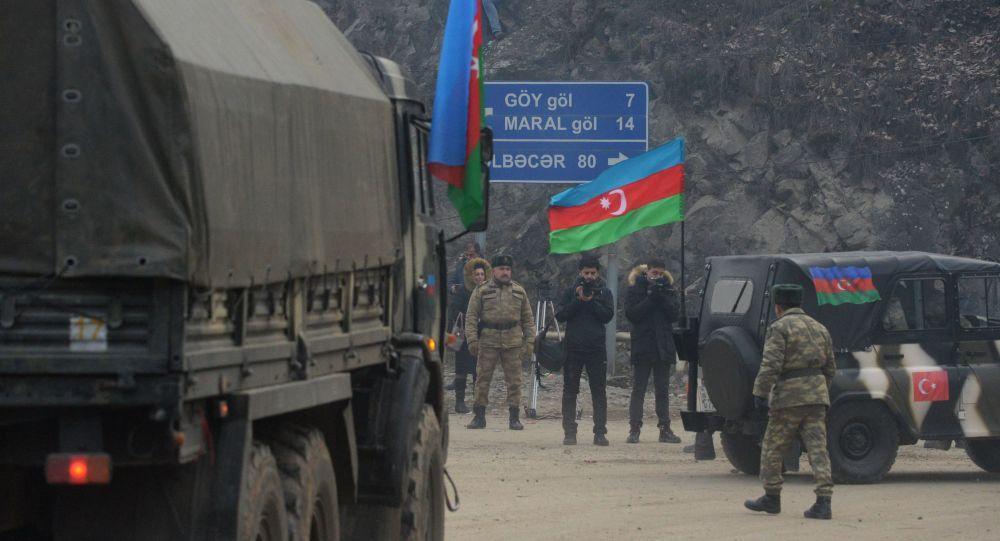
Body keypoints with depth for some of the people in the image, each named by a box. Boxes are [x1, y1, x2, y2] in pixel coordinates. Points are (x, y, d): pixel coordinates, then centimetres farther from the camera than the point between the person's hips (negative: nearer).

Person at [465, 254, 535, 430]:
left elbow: (527, 318, 14)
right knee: (483, 379, 1)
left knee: (514, 381, 1)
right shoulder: (481, 291, 4)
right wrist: (472, 339, -10)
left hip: (513, 343, 2)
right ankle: (479, 417, 7)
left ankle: (514, 418, 7)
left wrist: (529, 341, 6)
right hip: (488, 341, -2)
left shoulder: (519, 291, 12)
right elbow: (471, 316, 0)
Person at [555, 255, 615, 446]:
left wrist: (592, 301, -13)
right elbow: (560, 315, -2)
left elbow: (608, 315, -5)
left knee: (599, 391, 0)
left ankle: (600, 432, 3)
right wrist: (578, 300, -11)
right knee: (570, 391, 0)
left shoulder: (604, 293, 8)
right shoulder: (571, 292, 7)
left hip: (596, 348, 0)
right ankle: (569, 432, 3)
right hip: (573, 347, 0)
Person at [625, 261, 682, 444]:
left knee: (662, 391, 7)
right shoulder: (635, 290, 2)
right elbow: (631, 314, -10)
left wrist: (662, 298, -13)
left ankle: (665, 429, 9)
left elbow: (674, 315, 0)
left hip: (663, 347, 3)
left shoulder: (668, 290, 10)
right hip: (642, 346, -3)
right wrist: (650, 298, -15)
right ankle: (634, 430, -3)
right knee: (638, 390, -4)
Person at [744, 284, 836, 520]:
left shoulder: (779, 328, -5)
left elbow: (770, 365, -16)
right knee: (817, 448, 0)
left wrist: (760, 393, -16)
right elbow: (830, 369, 22)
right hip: (817, 394, 6)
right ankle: (823, 502, -10)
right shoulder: (819, 328, 18)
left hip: (789, 396, -6)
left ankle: (772, 498, 17)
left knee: (772, 448, 9)